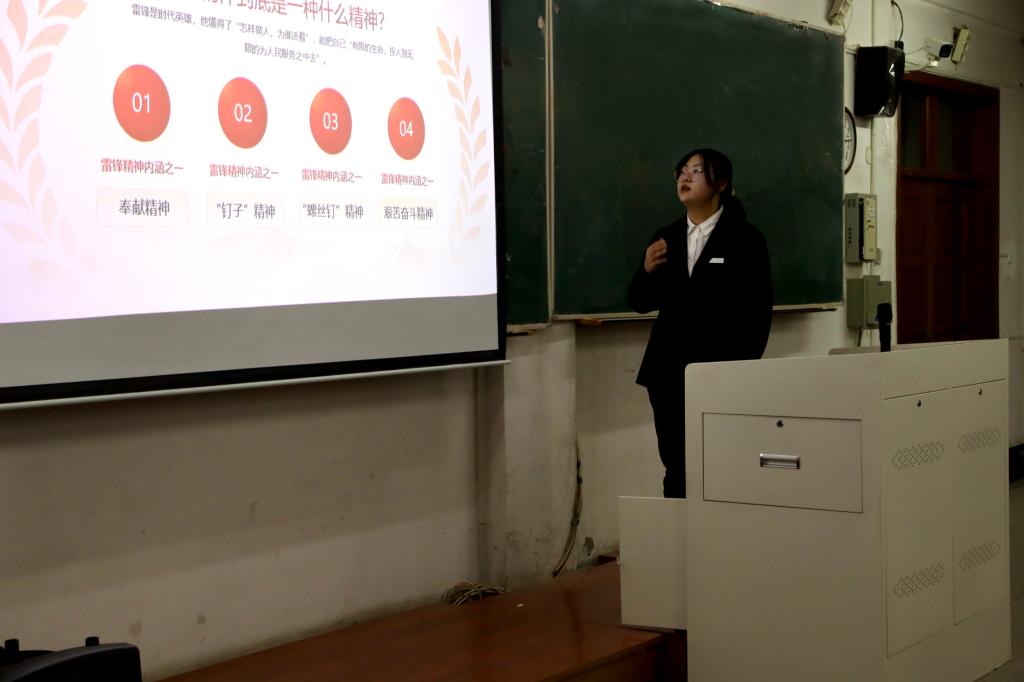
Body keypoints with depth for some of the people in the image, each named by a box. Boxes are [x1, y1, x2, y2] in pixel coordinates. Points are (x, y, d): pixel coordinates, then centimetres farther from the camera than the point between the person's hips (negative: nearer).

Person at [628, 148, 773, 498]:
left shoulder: (745, 238, -2)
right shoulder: (665, 238, 12)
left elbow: (758, 310, -4)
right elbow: (641, 303, 13)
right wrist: (647, 271, -6)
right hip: (669, 373, 5)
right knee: (676, 469, 6)